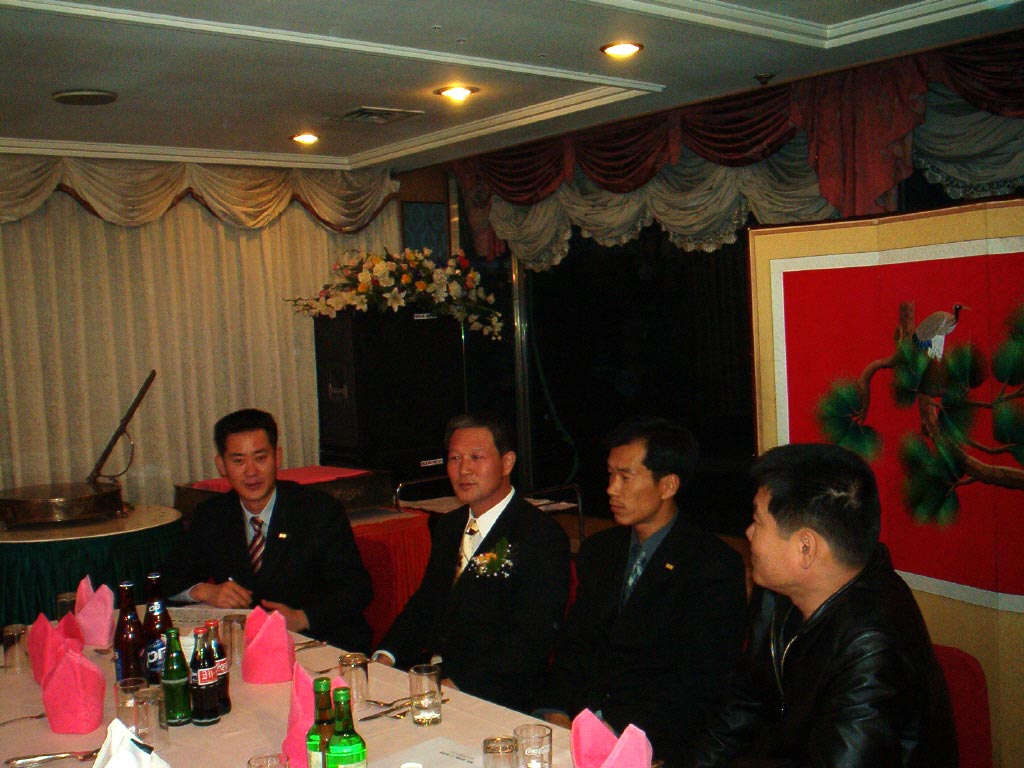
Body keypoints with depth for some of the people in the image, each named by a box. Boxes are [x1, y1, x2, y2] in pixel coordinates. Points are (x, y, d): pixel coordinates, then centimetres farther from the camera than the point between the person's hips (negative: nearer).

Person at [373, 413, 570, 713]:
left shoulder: (543, 538, -12)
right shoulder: (449, 527, 15)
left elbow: (532, 642, -17)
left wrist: (458, 684, -22)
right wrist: (386, 655, 1)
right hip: (432, 672, 8)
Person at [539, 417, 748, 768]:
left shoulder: (715, 565, -7)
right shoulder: (599, 551, 14)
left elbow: (701, 679, -13)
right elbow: (575, 645, 12)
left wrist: (614, 726, -20)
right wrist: (556, 713, -6)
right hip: (578, 719, 6)